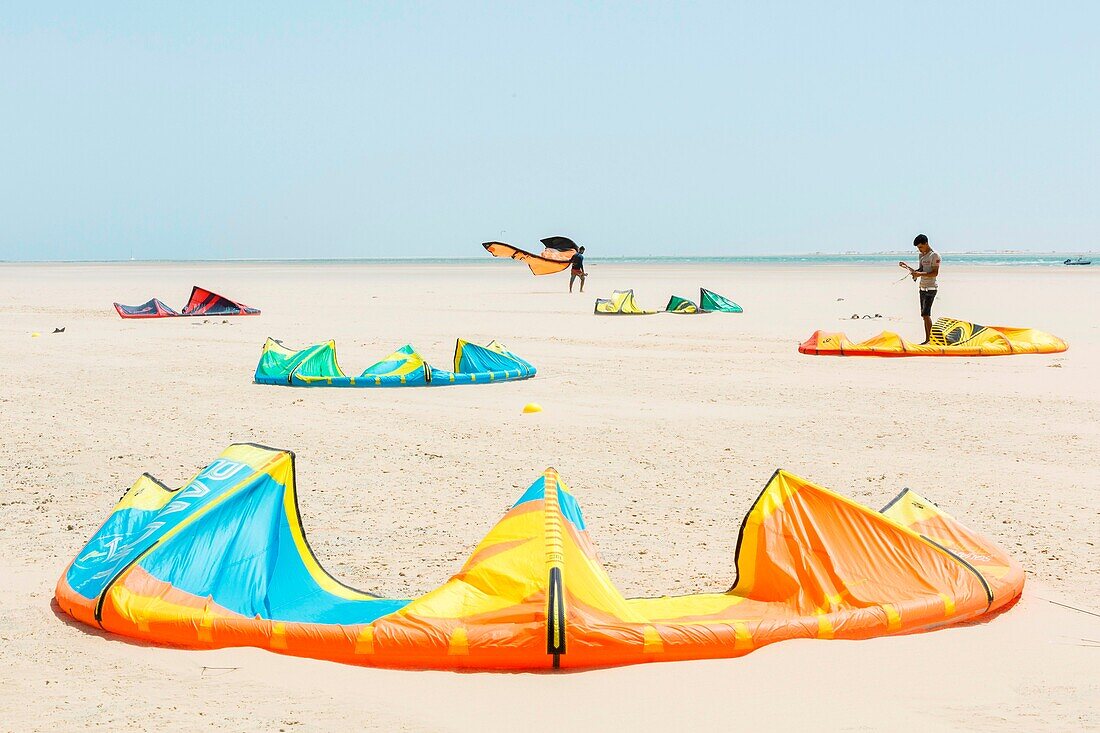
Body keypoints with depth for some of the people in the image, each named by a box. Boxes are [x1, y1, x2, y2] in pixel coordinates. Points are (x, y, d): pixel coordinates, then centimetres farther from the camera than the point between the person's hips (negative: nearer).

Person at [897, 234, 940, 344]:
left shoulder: (934, 256, -10)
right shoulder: (922, 256, 16)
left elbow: (935, 273, -17)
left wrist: (920, 274, -27)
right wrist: (907, 267, 6)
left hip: (931, 288, -9)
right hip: (922, 288, 9)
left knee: (926, 314, -16)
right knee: (924, 315, 7)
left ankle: (929, 339, -15)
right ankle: (927, 339, 10)